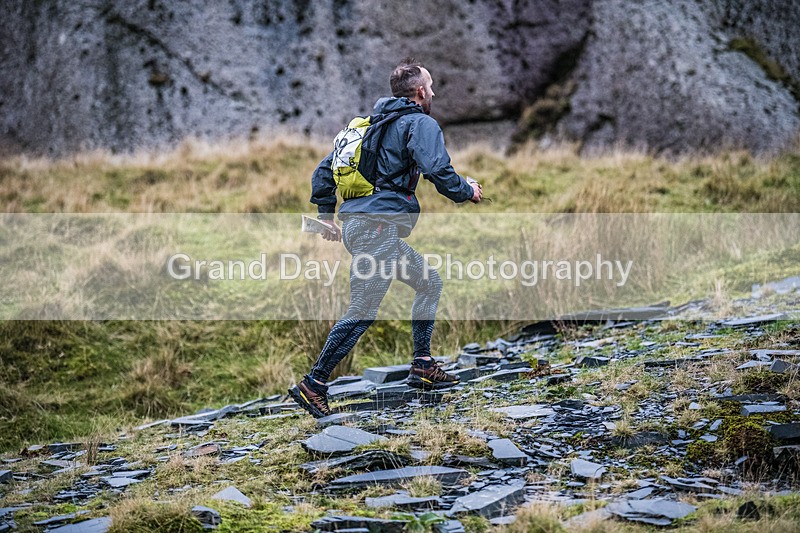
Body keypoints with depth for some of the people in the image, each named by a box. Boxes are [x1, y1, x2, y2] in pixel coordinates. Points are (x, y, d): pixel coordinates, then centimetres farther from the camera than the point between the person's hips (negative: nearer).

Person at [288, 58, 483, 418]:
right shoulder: (421, 123, -1)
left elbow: (324, 168, 23)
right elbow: (437, 170, -17)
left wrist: (326, 214, 25)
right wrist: (467, 191, 1)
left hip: (355, 223, 10)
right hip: (378, 225, -10)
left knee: (430, 282, 19)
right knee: (363, 312, -10)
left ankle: (422, 367, 18)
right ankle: (312, 385, -10)